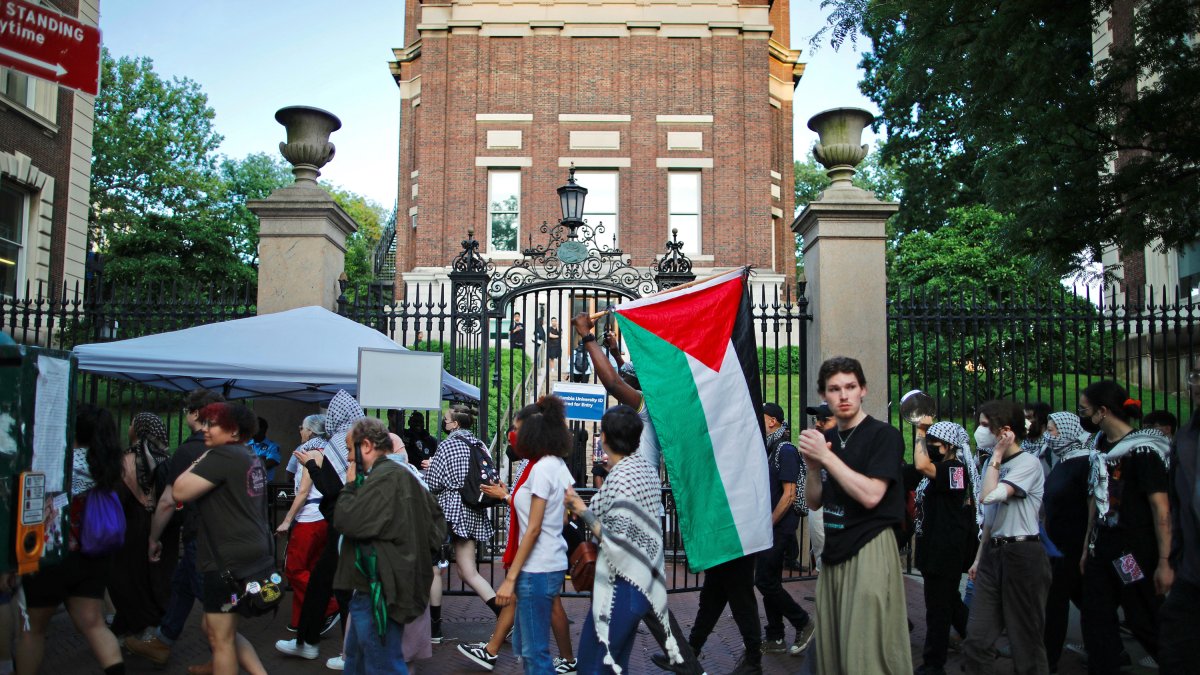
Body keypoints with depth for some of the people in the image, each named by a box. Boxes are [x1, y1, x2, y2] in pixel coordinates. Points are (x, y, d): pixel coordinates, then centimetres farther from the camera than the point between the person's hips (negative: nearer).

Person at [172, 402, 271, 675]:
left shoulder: (221, 456, -14)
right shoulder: (251, 458, 14)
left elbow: (180, 491, -18)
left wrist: (197, 464, -4)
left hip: (229, 561, -10)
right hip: (253, 557, 10)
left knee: (220, 638, 3)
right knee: (219, 629, 21)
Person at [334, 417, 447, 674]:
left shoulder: (384, 478, -18)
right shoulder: (401, 475, 14)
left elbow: (347, 520, -23)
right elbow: (436, 514, 24)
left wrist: (350, 485, -8)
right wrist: (423, 550, 22)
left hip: (378, 591, -10)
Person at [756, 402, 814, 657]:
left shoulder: (785, 450, -13)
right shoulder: (769, 450, 14)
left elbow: (789, 495, -19)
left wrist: (768, 525, -16)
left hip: (779, 528, -9)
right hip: (769, 527, 9)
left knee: (765, 581, -8)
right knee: (769, 582, 11)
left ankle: (803, 623, 7)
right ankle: (774, 639, 18)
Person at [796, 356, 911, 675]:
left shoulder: (884, 435, -7)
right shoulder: (825, 438, 13)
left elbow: (870, 495, -19)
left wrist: (826, 457, -17)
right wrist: (813, 466, -5)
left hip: (870, 549, -7)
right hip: (834, 550, 7)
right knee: (831, 646, 11)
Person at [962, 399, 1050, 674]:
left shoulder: (1028, 463, -11)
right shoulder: (995, 464, 13)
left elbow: (989, 496, -25)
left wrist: (997, 455, -14)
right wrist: (979, 557, 18)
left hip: (1022, 554, -7)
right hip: (994, 553, 7)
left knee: (1026, 640, 3)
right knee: (976, 639, 4)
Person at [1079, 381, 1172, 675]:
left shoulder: (1142, 449, -15)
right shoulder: (1100, 447, 9)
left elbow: (1161, 508, -18)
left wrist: (1164, 562, -19)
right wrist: (1088, 547, 15)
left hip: (1136, 552, -8)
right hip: (1102, 549, 8)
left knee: (1144, 623, 2)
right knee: (1096, 619, 9)